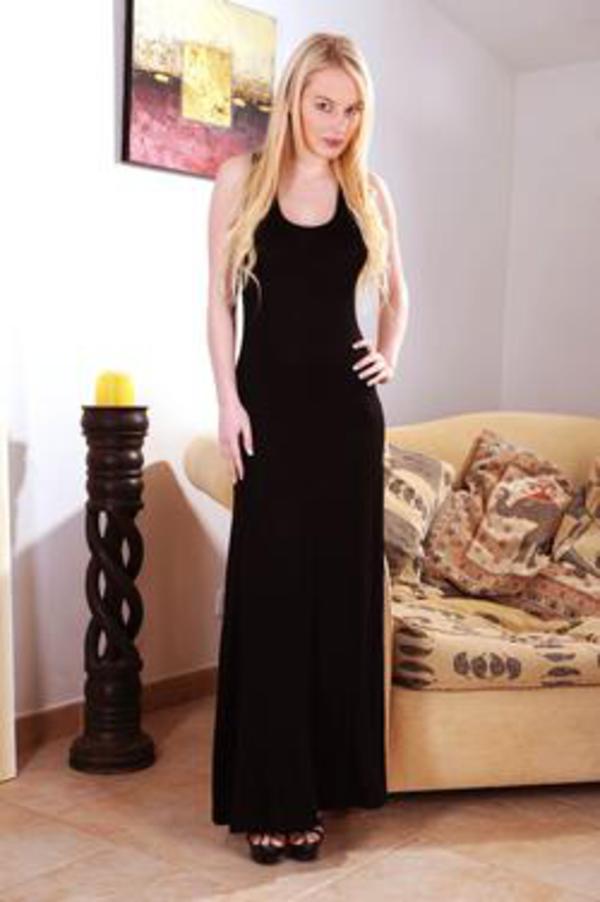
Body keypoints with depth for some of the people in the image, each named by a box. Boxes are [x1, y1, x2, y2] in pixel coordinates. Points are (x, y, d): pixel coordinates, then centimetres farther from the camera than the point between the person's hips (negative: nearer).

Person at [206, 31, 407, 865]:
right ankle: (266, 793, 9)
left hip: (345, 408, 2)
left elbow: (395, 292, 22)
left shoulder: (370, 192, 9)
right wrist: (227, 400, -7)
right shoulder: (241, 179, 3)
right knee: (269, 590, -1)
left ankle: (319, 783, 17)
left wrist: (390, 355, 5)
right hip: (271, 406, -2)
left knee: (340, 586, 4)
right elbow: (220, 297, 2)